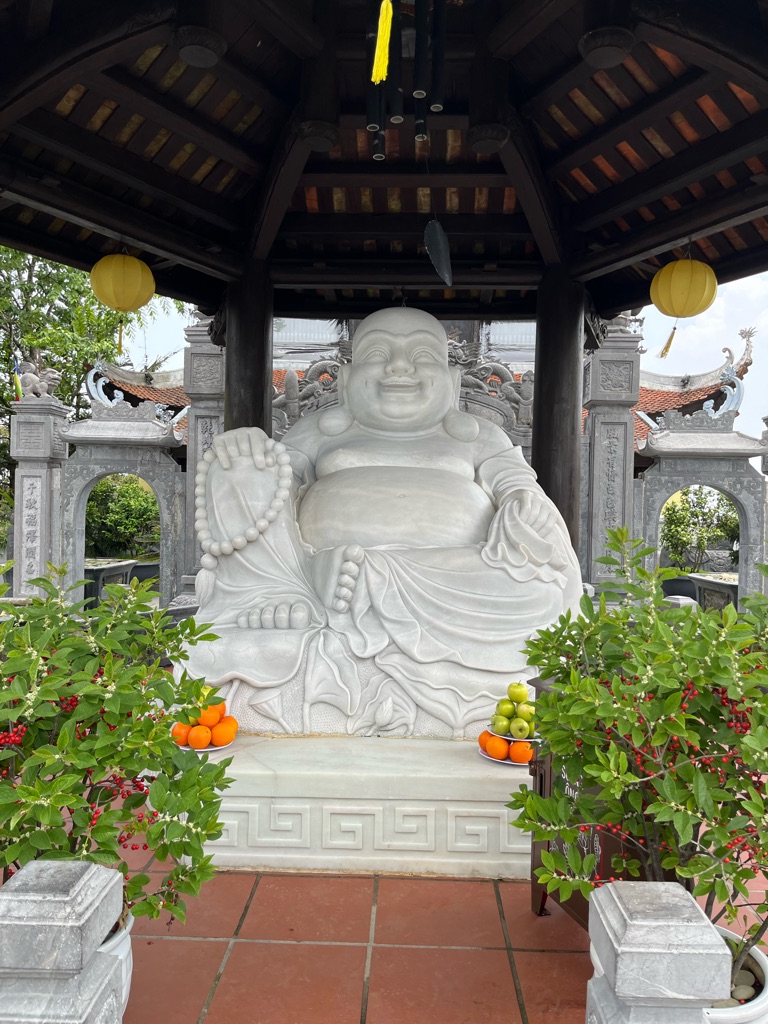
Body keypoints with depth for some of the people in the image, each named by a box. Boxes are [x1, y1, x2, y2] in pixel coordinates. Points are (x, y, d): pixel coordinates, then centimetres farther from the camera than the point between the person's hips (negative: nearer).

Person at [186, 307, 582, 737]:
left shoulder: (479, 436, 23)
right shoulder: (322, 431, 23)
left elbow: (518, 486, 12)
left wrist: (526, 507, -13)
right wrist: (247, 475, -10)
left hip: (453, 582, 1)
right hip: (327, 570, -1)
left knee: (535, 581, -28)